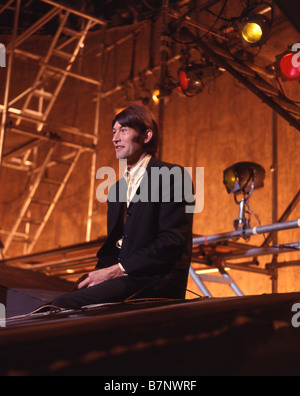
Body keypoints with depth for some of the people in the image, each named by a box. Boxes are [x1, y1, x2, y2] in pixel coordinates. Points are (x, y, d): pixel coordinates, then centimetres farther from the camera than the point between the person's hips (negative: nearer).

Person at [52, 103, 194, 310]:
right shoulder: (117, 189, 24)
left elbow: (173, 241, -12)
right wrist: (99, 273, 0)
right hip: (123, 279, 7)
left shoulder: (173, 176, -2)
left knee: (63, 305, -28)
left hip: (155, 282, -7)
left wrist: (118, 270, -16)